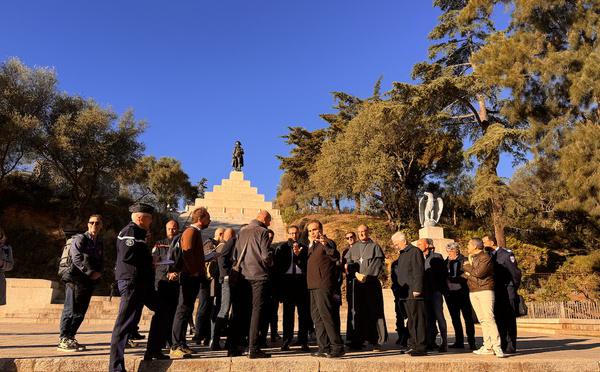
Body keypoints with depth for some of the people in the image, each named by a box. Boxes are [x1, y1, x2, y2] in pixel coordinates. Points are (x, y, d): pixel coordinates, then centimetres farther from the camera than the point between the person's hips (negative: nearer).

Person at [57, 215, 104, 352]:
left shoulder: (99, 243, 17)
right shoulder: (79, 239, -4)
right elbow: (77, 259, -15)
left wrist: (98, 273, 0)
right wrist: (91, 273, -17)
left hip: (90, 282, 7)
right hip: (76, 280, -7)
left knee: (80, 312, 9)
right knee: (70, 310, -4)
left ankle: (70, 338, 18)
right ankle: (63, 341, 3)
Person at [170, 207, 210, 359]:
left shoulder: (196, 232, 20)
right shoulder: (191, 231, -11)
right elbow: (187, 253, -22)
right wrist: (194, 272, -20)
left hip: (194, 278, 10)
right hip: (190, 277, -10)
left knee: (186, 310, 13)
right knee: (183, 310, -8)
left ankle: (181, 344, 20)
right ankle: (176, 347, -5)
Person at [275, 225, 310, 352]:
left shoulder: (304, 248, 12)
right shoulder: (282, 248, 10)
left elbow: (308, 264, 2)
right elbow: (277, 265, 5)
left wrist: (298, 255, -11)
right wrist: (280, 283, -4)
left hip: (302, 283, 1)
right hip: (288, 282, -1)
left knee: (304, 313, 1)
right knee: (287, 313, 0)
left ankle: (303, 341, 8)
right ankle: (286, 341, 7)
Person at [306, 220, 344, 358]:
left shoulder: (328, 242, -6)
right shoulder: (312, 246, 20)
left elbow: (335, 257, -23)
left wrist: (326, 245, -38)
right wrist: (310, 243, 17)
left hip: (324, 285, -9)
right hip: (313, 285, 9)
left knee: (326, 315, -11)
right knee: (316, 316, 11)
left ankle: (337, 347, -5)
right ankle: (324, 347, 18)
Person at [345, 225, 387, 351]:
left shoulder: (374, 247, 4)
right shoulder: (353, 248, 14)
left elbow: (377, 264, -5)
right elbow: (349, 263, 6)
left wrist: (366, 275, -12)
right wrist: (356, 274, -10)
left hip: (372, 283, -3)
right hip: (357, 283, 3)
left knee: (373, 311, -3)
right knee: (358, 311, 3)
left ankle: (376, 341, 1)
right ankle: (358, 340, 9)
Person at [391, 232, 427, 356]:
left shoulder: (415, 252, -10)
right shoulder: (402, 254, 20)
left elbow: (418, 272, -16)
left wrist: (417, 289, -21)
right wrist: (399, 290, 18)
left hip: (414, 293, -10)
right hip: (406, 294, 10)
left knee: (418, 319, -6)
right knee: (411, 320, 13)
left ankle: (421, 347, -1)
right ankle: (413, 345, 20)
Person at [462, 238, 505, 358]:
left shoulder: (486, 257, -6)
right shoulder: (470, 258, 20)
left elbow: (479, 273, -16)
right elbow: (465, 274, 17)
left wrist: (468, 267, -3)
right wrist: (473, 274, -1)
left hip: (485, 290, -7)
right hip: (473, 292, 7)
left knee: (488, 318, -15)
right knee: (482, 320, 5)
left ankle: (497, 346, -13)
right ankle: (488, 347, 7)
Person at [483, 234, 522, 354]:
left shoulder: (506, 254, -12)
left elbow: (516, 273, -9)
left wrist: (514, 289, 0)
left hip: (507, 291, -7)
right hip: (497, 292, 7)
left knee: (509, 320, -2)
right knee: (499, 319, 9)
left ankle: (511, 347, 4)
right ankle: (502, 345, 17)